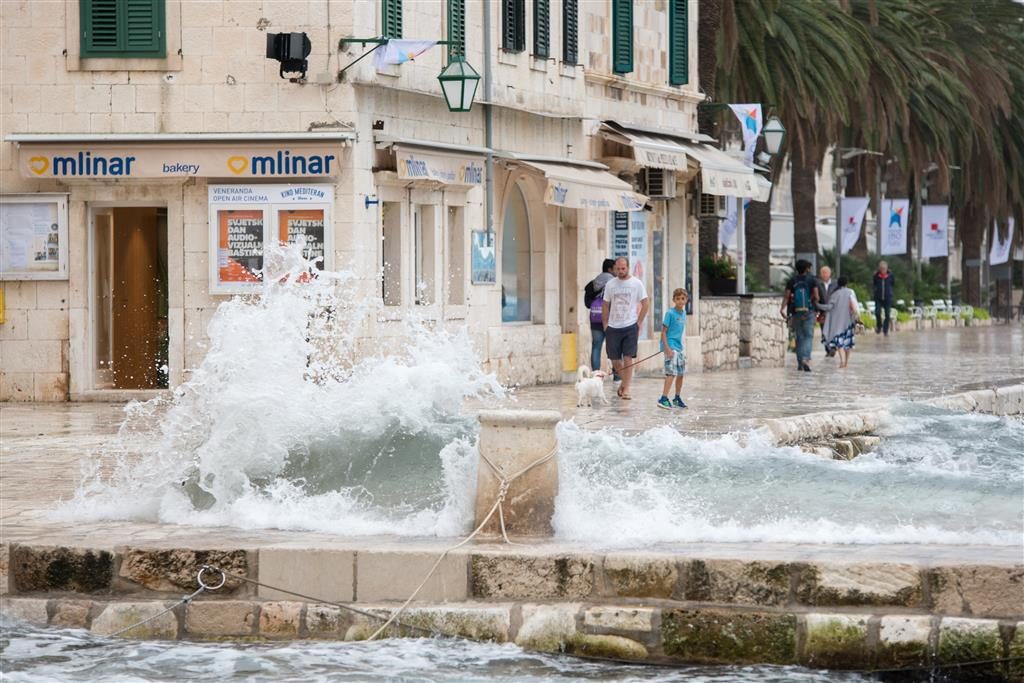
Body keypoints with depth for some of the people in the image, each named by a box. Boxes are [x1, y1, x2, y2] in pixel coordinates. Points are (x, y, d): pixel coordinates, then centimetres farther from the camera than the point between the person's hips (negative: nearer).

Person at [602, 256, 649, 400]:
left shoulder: (637, 283, -1)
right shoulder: (610, 284, 6)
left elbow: (645, 303, 3)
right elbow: (605, 306, 12)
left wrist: (639, 322, -3)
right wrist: (605, 325, 5)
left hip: (630, 327, -3)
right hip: (613, 327, 3)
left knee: (628, 359, -9)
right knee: (615, 359, 6)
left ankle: (626, 389, -5)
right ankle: (625, 381, 30)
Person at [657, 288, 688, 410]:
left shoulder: (683, 313, 9)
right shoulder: (670, 313, -12)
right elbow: (663, 332, -13)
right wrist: (667, 349, -20)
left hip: (679, 347, 8)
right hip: (670, 347, -8)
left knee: (681, 374, 13)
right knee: (671, 373, -17)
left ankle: (677, 398, 27)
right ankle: (663, 399, -21)